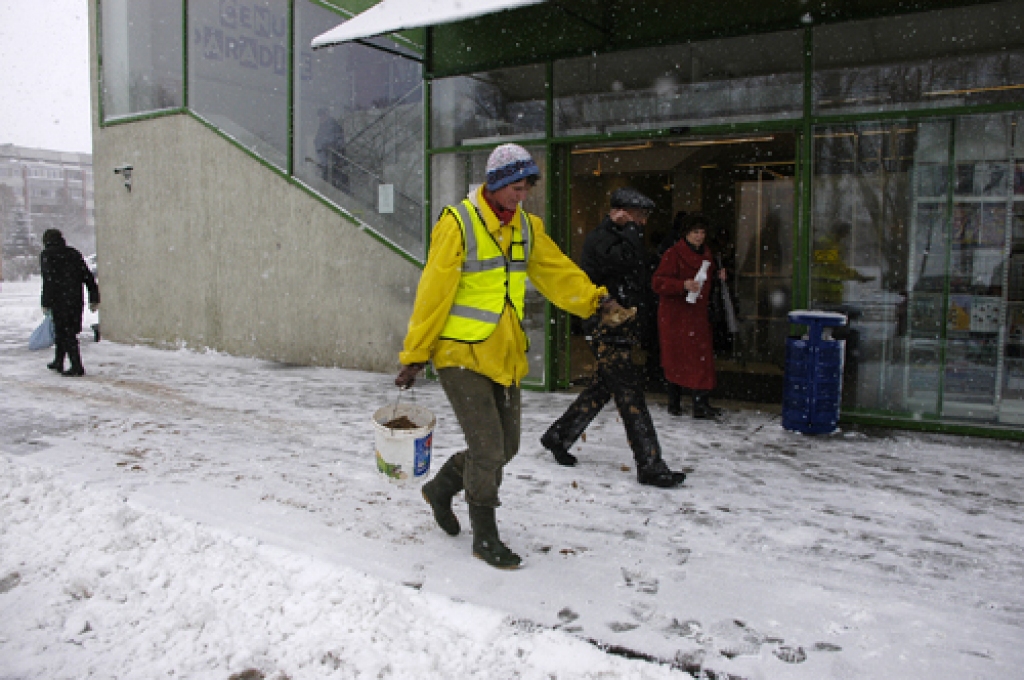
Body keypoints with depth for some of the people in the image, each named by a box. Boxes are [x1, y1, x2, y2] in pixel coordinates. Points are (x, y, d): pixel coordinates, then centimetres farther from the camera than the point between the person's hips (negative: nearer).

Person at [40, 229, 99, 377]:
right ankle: (58, 362, 31)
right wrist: (94, 299, 11)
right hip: (76, 300, 6)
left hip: (59, 300, -6)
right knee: (61, 331, 20)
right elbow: (88, 277, 10)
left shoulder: (47, 255, -3)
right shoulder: (74, 254, 14)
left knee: (66, 333, -3)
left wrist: (46, 303, -12)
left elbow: (48, 280, -13)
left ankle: (77, 367, -8)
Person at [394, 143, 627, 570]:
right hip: (460, 354, -7)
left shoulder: (526, 227, 8)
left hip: (504, 355, 7)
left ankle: (440, 489, 38)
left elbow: (556, 270, 9)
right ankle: (485, 538, 14)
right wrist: (414, 354, -9)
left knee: (504, 448, 13)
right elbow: (433, 293, -12)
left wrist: (593, 299, -8)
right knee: (488, 447, -7)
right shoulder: (459, 223, -12)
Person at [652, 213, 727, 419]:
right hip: (675, 314, -6)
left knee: (702, 357, 2)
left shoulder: (706, 253, 13)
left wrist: (718, 274, 10)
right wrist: (683, 285, -28)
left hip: (698, 313, 6)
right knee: (676, 358, -1)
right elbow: (658, 282, -17)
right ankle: (674, 402, 9)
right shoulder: (673, 254, -11)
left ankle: (701, 404, 8)